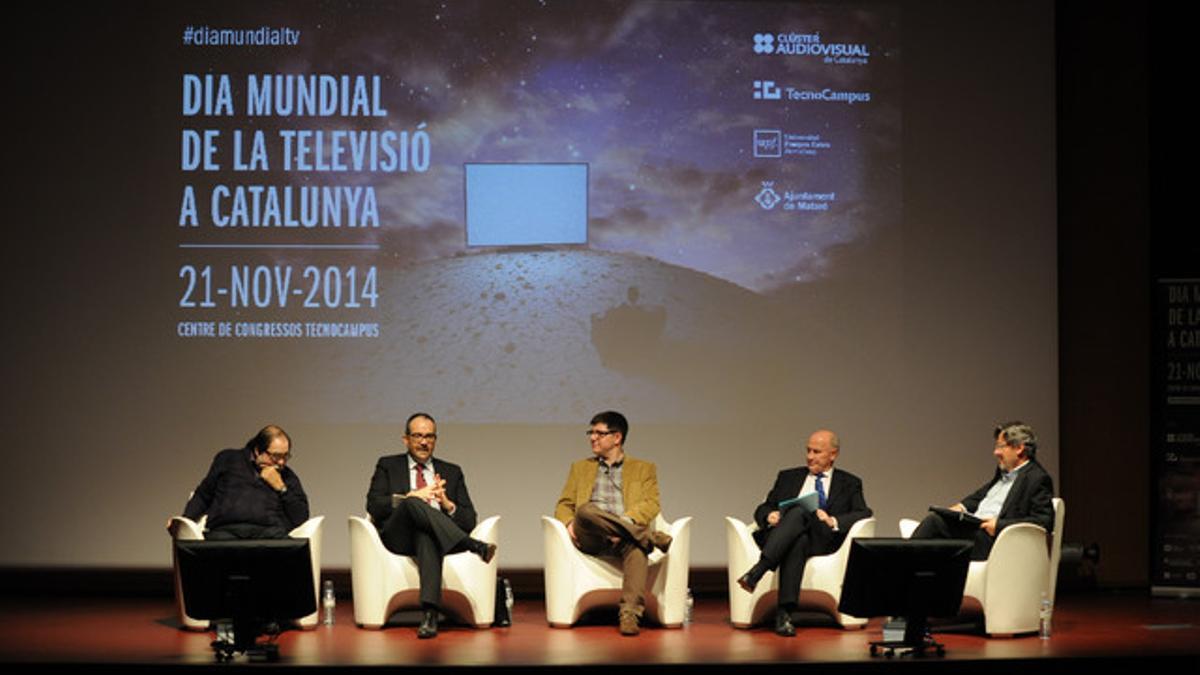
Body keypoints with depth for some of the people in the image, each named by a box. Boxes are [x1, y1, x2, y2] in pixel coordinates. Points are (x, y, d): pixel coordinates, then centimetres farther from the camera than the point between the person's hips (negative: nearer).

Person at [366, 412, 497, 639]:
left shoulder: (452, 472, 25)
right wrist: (412, 497, -9)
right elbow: (373, 505, 3)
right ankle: (474, 546, -44)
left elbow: (469, 521, 16)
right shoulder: (388, 466, 21)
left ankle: (429, 613, -52)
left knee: (426, 536, -39)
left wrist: (447, 504, -5)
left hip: (433, 534, 1)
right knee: (413, 504, -35)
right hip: (398, 536, 0)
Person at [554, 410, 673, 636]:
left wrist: (626, 521, -14)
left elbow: (651, 504, 6)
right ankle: (651, 536, -30)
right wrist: (569, 523, -4)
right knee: (586, 510, -35)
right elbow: (564, 504, 21)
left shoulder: (643, 469, 20)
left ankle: (630, 614, -50)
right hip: (589, 539, 1)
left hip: (625, 534, -1)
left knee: (637, 546, -39)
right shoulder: (580, 468, 28)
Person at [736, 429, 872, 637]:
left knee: (799, 511, -36)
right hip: (781, 535, 2)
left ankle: (756, 572, -48)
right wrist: (769, 516, -2)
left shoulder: (849, 483, 22)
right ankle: (785, 611, -49)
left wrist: (833, 521, -13)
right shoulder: (788, 477, 29)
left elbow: (864, 513, 5)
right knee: (798, 541, -38)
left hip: (822, 539, -2)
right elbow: (763, 509, 23)